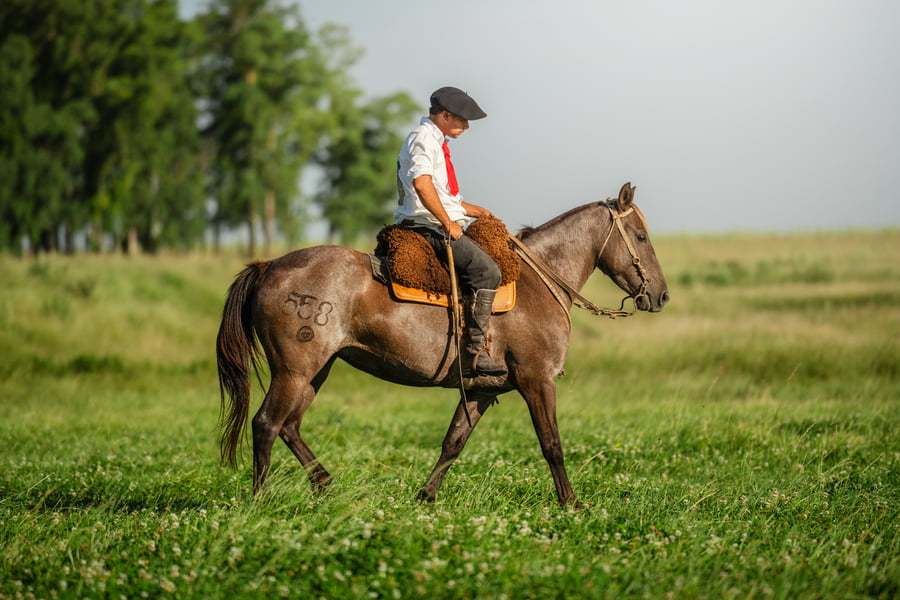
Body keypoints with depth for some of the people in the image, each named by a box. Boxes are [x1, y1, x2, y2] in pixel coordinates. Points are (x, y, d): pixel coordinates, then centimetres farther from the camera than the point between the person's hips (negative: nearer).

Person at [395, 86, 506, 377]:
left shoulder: (435, 140, 21)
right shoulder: (422, 138, -12)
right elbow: (422, 183, -29)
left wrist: (467, 209, 22)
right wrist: (449, 223, -24)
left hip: (439, 225, 11)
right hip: (429, 228, -11)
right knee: (486, 271, -21)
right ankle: (475, 352, -24)